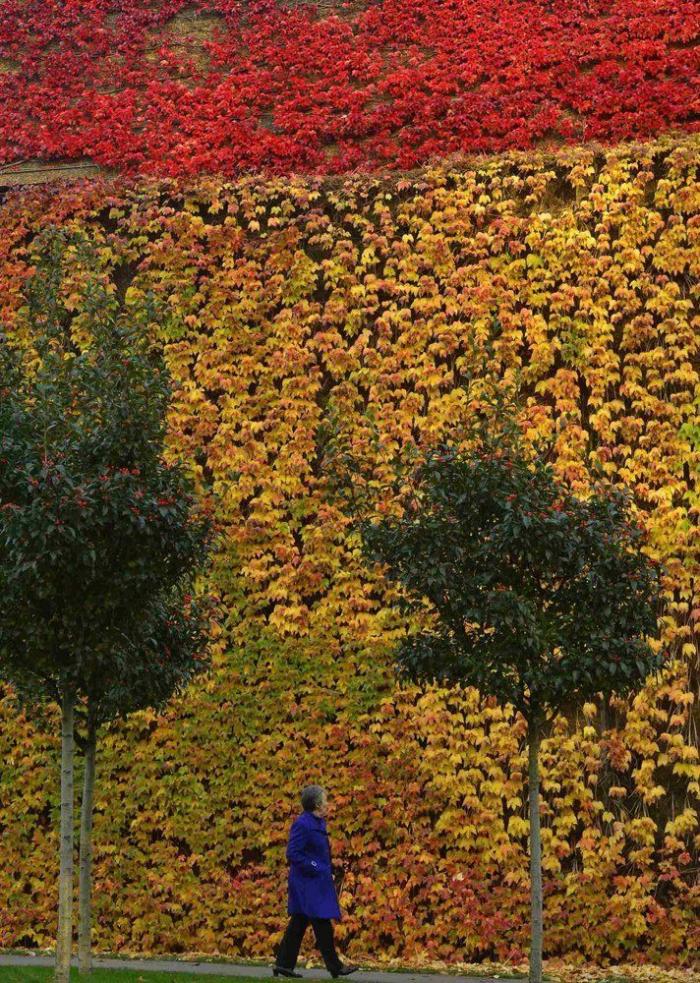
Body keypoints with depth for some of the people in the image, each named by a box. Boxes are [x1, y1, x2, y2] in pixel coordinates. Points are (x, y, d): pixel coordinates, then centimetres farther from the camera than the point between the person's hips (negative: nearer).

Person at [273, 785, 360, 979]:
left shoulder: (317, 823, 12)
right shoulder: (302, 824, -18)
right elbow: (292, 854, -21)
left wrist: (328, 870, 12)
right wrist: (315, 868, -19)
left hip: (317, 882, 10)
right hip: (308, 883, -10)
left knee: (299, 923, 11)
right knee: (322, 923, -5)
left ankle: (284, 963, 15)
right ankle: (335, 967, 0)